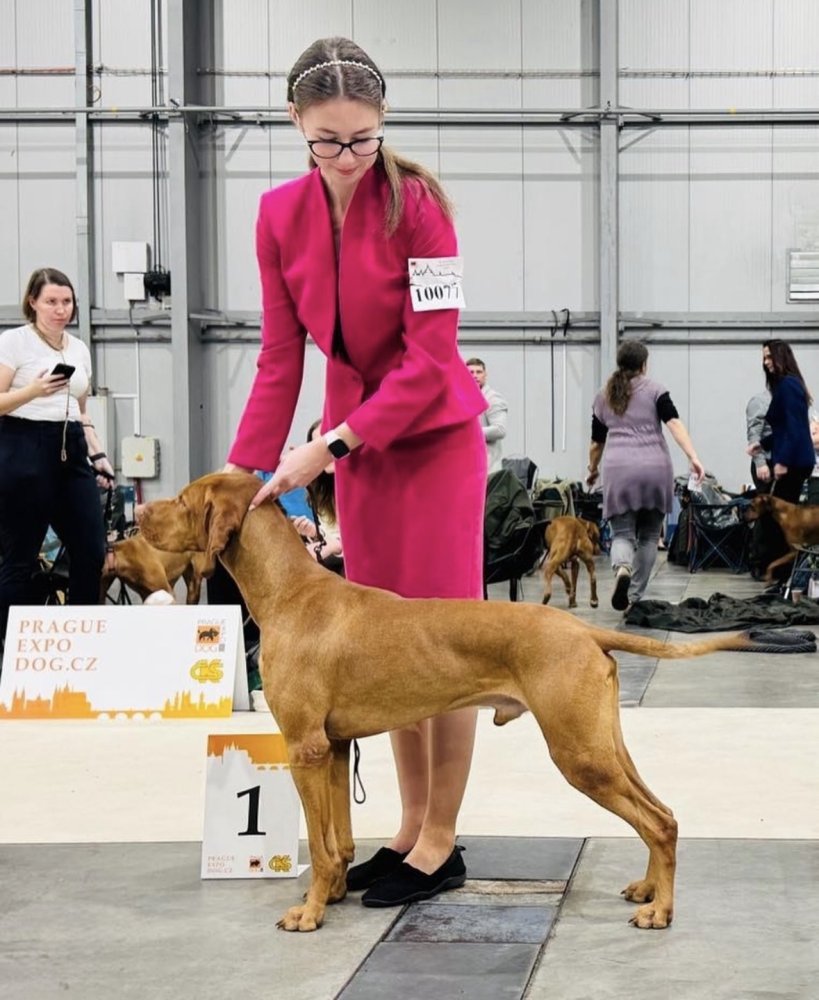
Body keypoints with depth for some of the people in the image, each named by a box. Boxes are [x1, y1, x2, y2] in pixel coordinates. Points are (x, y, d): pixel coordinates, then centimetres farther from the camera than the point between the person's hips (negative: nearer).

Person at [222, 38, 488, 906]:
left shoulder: (415, 202, -18)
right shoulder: (280, 216, -4)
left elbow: (431, 360, -20)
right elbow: (280, 358, 0)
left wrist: (331, 445, -25)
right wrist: (245, 469, -8)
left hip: (436, 436, -5)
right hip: (355, 443, 5)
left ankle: (440, 843, 7)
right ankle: (411, 827, 20)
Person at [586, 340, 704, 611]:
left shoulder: (604, 396, 14)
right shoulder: (654, 390, 5)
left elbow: (597, 442, 20)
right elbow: (674, 423, -10)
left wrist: (593, 470, 37)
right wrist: (693, 458, -17)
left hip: (618, 470, 1)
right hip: (654, 469, -1)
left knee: (622, 532, 0)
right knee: (648, 535, 11)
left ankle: (621, 568, -32)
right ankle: (635, 597, 11)